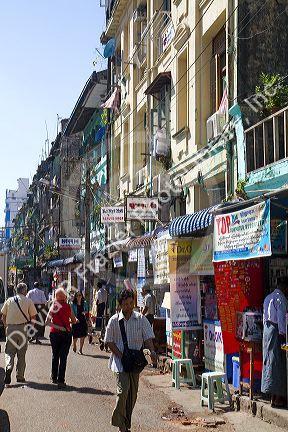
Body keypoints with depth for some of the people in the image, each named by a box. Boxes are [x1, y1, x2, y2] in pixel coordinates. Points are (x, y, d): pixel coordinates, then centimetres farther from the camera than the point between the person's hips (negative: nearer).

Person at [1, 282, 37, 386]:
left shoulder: (9, 301, 6)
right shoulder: (28, 301, -1)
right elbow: (33, 317, -2)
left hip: (10, 328, 1)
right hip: (23, 328, -1)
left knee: (9, 352, 6)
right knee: (21, 354, 9)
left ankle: (9, 367, -23)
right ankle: (20, 376, 14)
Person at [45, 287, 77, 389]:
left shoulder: (53, 306, -2)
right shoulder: (68, 307, -4)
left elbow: (47, 322, -9)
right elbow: (74, 321, 3)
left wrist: (58, 327, -7)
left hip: (54, 334, 1)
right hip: (66, 334, -1)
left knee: (55, 356, 17)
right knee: (63, 357, 1)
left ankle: (54, 378, 26)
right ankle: (61, 381, -3)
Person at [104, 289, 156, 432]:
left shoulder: (141, 319, 3)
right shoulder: (114, 320, -1)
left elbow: (148, 338, 0)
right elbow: (109, 341, 2)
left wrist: (152, 351, -19)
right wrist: (122, 356, -9)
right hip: (120, 362, -3)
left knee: (132, 394, 9)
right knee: (123, 391, -16)